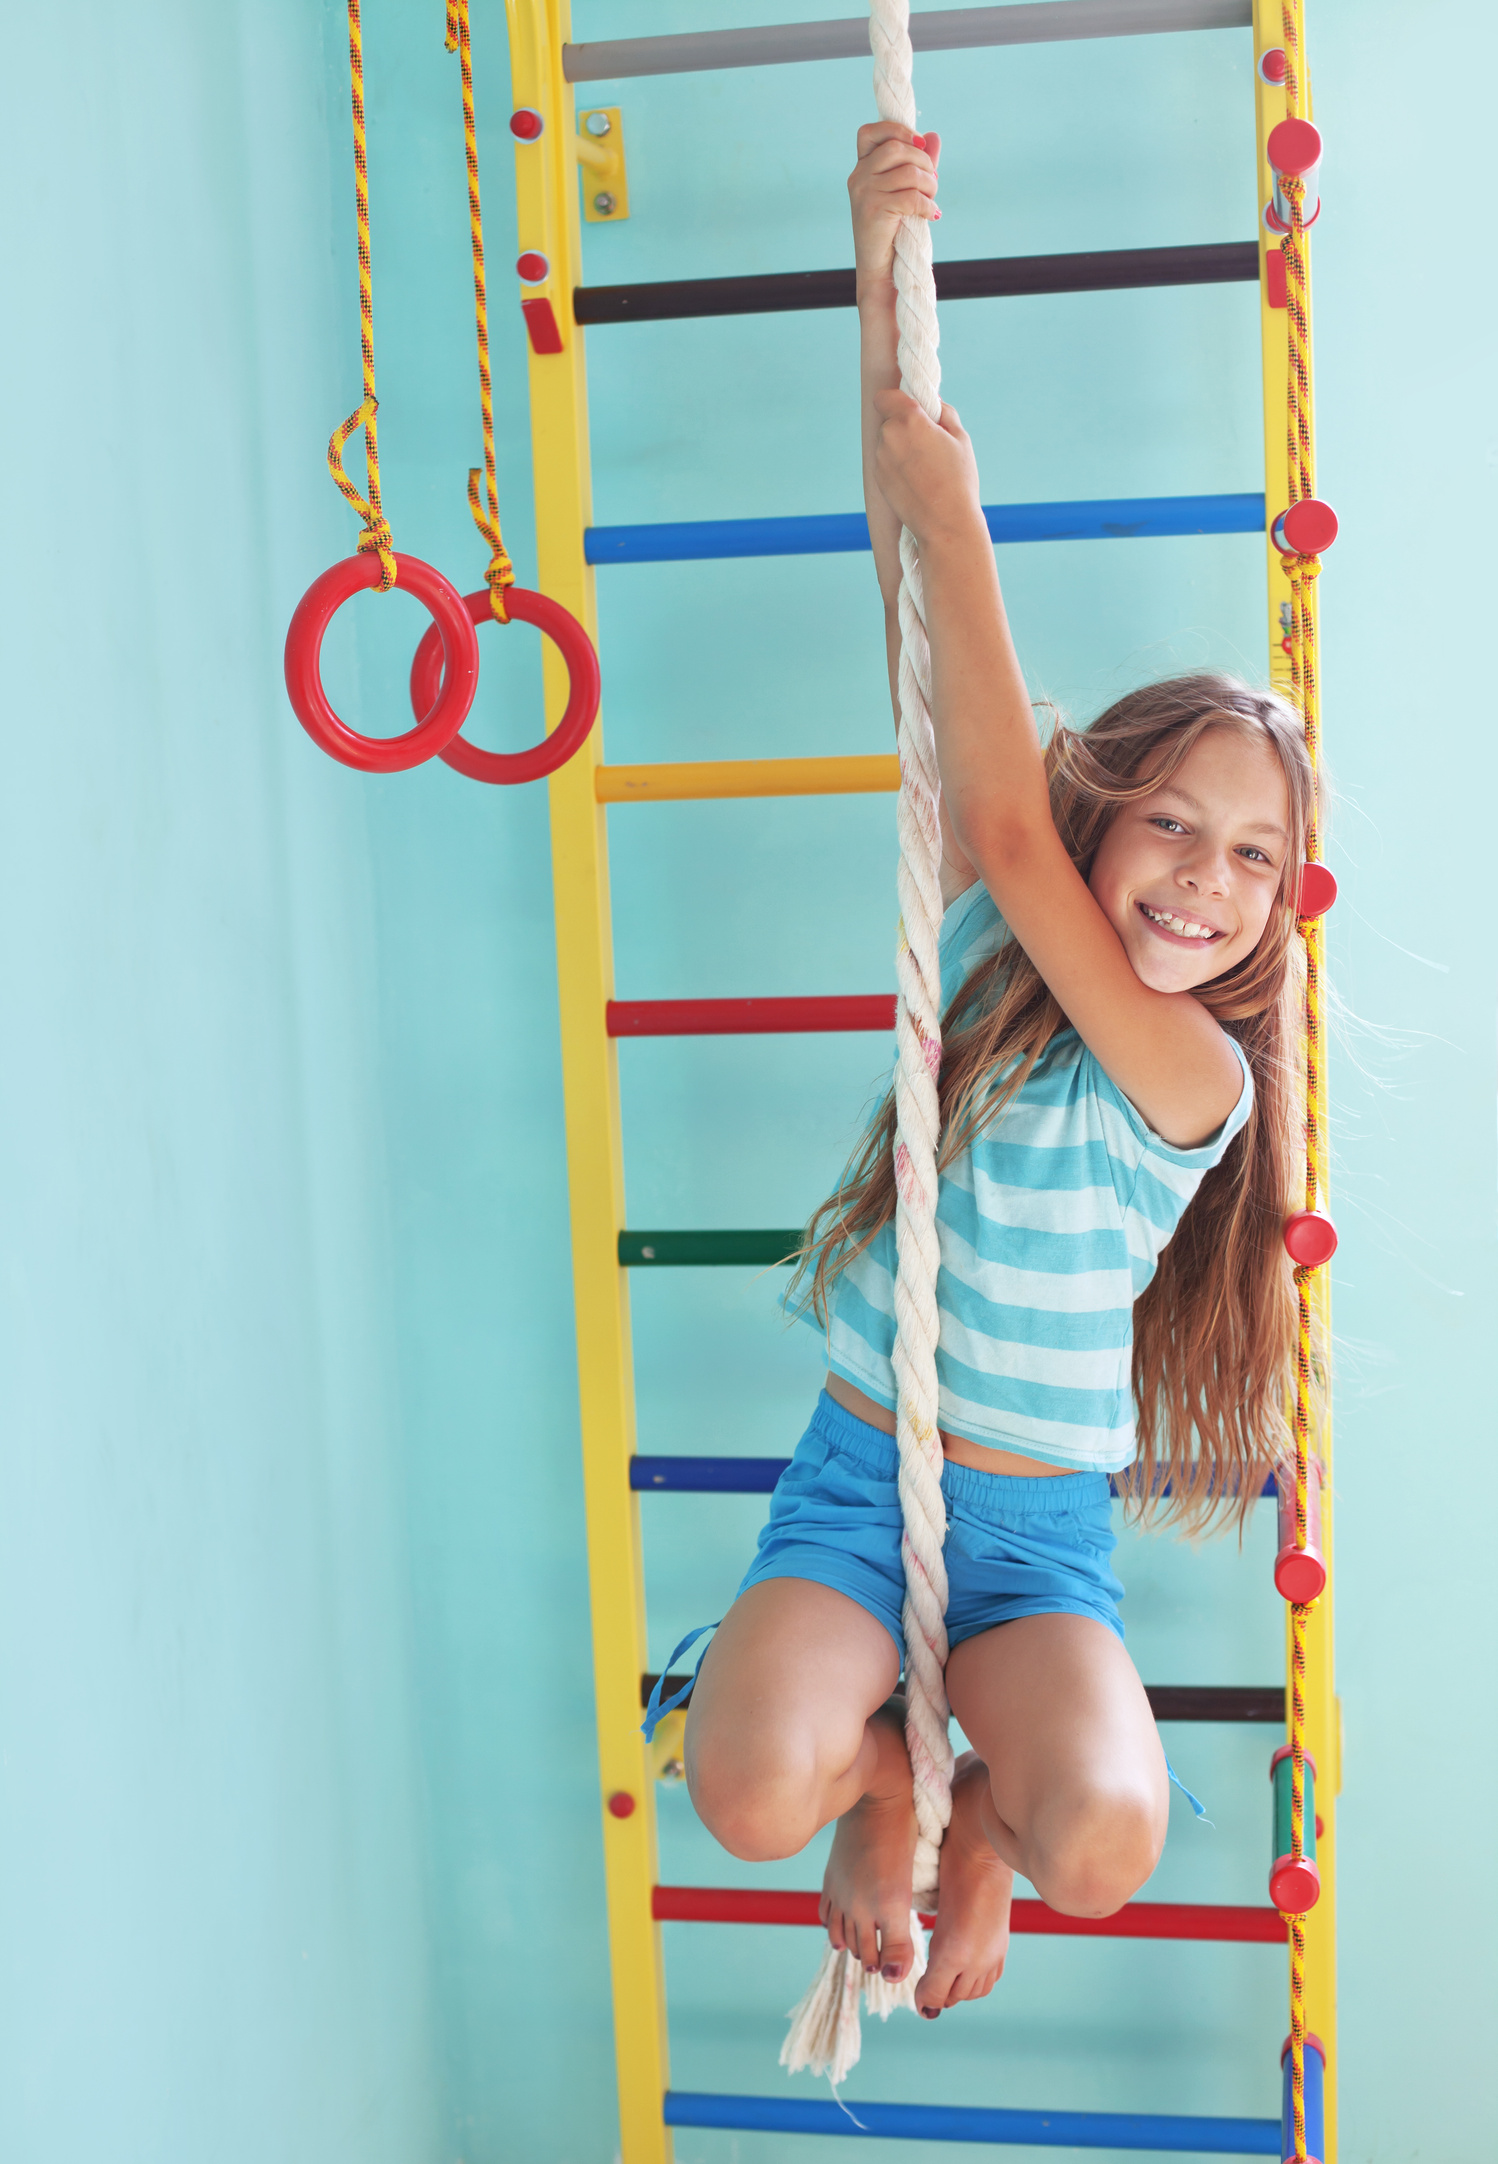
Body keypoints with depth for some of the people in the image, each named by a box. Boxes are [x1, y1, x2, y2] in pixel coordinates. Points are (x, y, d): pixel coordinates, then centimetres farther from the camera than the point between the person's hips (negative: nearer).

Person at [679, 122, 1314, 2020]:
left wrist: (951, 511, -23)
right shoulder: (988, 947, -4)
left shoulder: (1202, 1077, -12)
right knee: (753, 1793, -26)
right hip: (854, 1480, 2)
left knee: (1103, 1845, -28)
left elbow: (1006, 833, -26)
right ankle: (886, 1759, 13)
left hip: (1039, 1531, -1)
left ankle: (983, 1803, 11)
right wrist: (882, 278, -12)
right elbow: (916, 621, -9)